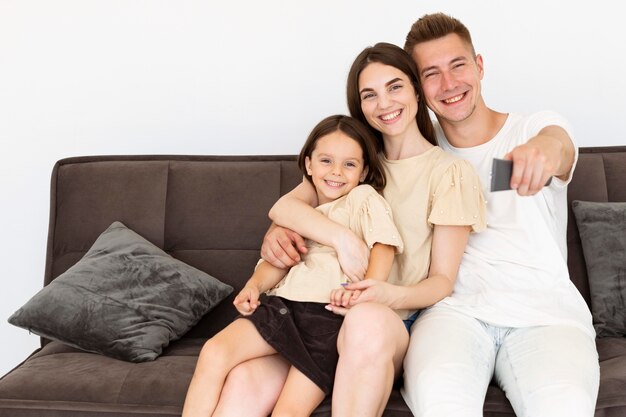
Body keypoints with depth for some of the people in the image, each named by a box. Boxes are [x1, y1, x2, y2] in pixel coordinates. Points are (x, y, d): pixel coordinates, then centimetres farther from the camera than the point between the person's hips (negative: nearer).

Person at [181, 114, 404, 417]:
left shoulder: (364, 198, 6)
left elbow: (384, 245, -7)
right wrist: (255, 285, -2)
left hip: (330, 315, -5)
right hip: (282, 305, 6)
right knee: (214, 352, -17)